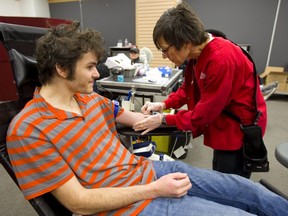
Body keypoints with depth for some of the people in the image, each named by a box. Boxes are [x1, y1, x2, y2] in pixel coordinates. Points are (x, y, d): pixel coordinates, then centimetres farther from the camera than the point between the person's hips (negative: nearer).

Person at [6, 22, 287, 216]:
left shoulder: (89, 98, 4)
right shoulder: (27, 130, -16)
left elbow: (136, 118, 15)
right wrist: (154, 190, -20)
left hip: (150, 169, 6)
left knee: (244, 188, 8)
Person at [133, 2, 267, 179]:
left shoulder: (221, 60, -31)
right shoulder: (197, 53, -4)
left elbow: (205, 112, -26)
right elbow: (189, 88, 7)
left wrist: (163, 120, -19)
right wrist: (164, 104, -8)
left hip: (241, 128, -8)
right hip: (223, 123, 8)